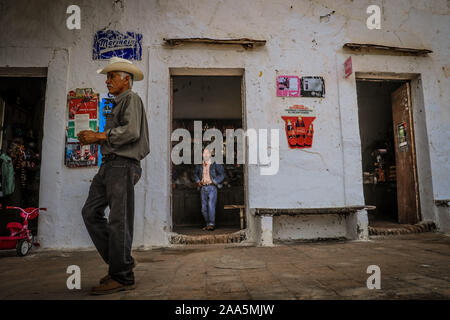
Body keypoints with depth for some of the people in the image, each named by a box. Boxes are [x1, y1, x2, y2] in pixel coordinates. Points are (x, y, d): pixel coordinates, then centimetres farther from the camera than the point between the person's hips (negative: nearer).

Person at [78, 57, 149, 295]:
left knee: (119, 220, -7)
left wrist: (99, 136, -11)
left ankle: (122, 277, 2)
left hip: (123, 164, -10)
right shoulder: (118, 103, 26)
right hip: (109, 164, 10)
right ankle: (118, 261, 15)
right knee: (91, 212, 7)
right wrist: (94, 138, 8)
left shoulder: (131, 99, -2)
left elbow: (131, 132, -18)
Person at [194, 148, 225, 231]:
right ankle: (208, 224, 18)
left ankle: (212, 224, -13)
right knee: (204, 207, 7)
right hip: (203, 188, 5)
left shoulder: (216, 164, -6)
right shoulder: (199, 165, 7)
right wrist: (198, 181, 8)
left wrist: (214, 182, -11)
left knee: (211, 205, -18)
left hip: (212, 187, -5)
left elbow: (222, 174, -2)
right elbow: (195, 173, 24)